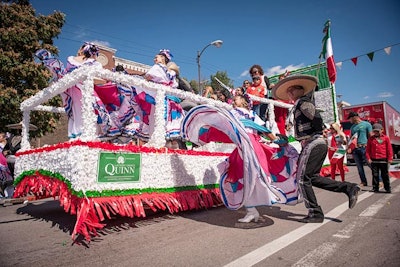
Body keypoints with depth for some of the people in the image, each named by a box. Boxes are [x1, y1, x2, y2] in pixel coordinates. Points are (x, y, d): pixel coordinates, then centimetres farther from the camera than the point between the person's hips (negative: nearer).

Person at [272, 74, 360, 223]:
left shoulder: (303, 102, -7)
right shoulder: (299, 106, 21)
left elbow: (317, 118, -17)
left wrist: (312, 136, -8)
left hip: (313, 143, -10)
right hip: (319, 144, 10)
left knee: (303, 178, -5)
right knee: (312, 177, 14)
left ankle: (315, 213, 2)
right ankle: (349, 188, 14)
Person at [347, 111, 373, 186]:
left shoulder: (366, 124, 2)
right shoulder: (352, 127, 17)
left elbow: (371, 136, -2)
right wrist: (349, 148, 6)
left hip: (364, 147, -5)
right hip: (355, 149, 5)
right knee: (359, 166, 8)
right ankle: (363, 181, 17)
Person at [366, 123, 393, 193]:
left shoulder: (386, 138, 4)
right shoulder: (371, 138, 6)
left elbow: (389, 149, 4)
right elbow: (368, 149, 6)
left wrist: (390, 158, 1)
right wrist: (368, 158, -1)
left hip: (383, 160, -1)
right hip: (374, 160, 1)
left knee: (385, 175, 6)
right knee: (375, 175, 6)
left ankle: (388, 188, 16)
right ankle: (375, 188, 14)